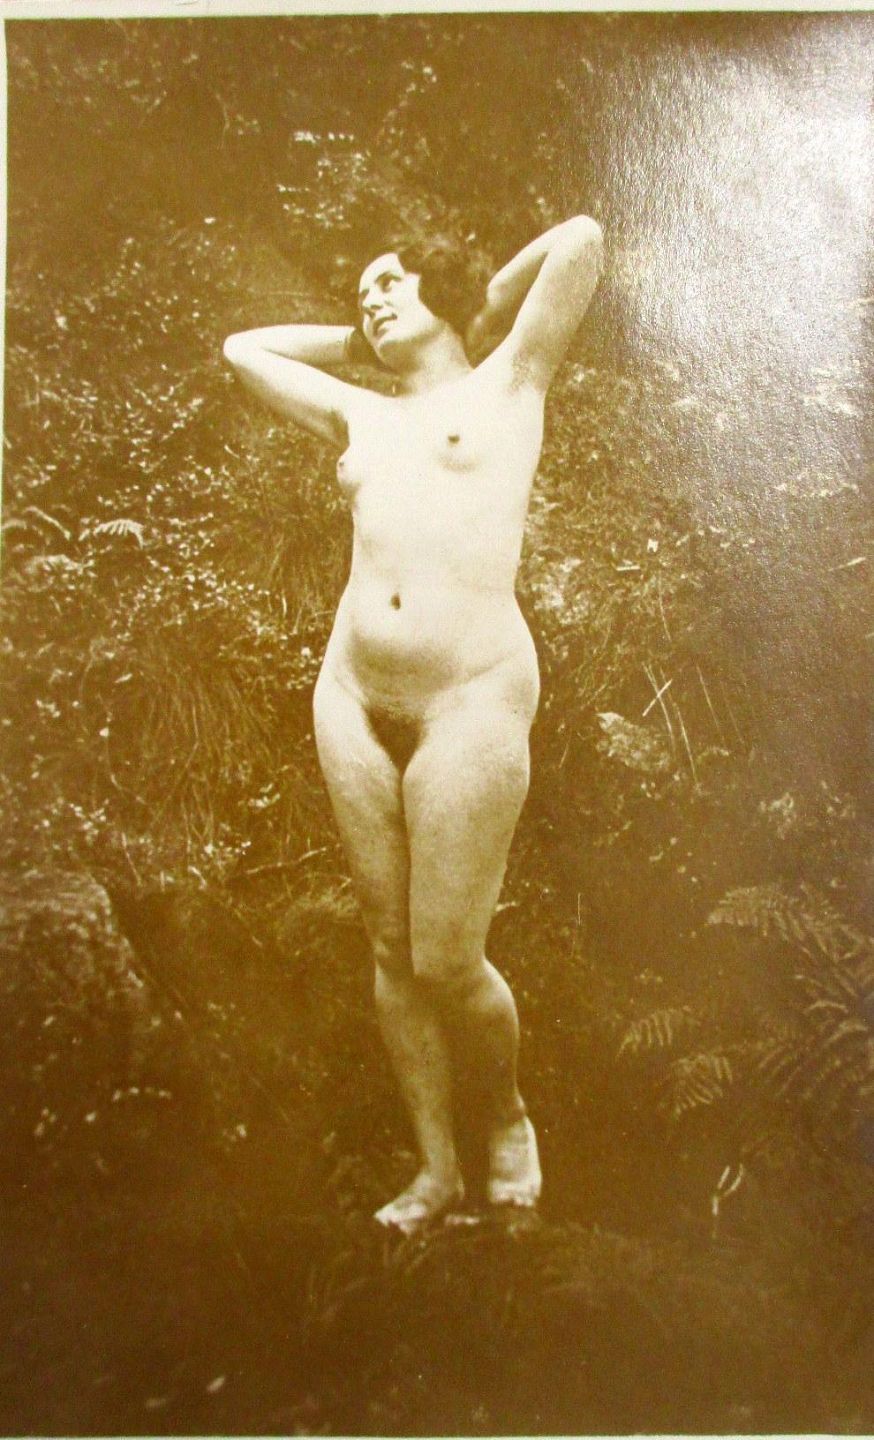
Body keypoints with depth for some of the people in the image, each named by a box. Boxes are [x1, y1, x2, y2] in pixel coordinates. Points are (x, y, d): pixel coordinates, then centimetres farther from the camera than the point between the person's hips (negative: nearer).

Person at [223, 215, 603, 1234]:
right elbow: (242, 349, 32)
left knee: (446, 960, -5)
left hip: (471, 698, -5)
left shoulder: (507, 381, 10)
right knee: (390, 947, 7)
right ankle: (437, 1168, 23)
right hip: (351, 693, 5)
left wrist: (490, 310, 16)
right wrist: (358, 339, 29)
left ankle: (509, 1119, 26)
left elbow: (582, 238, 3)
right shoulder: (359, 416, 20)